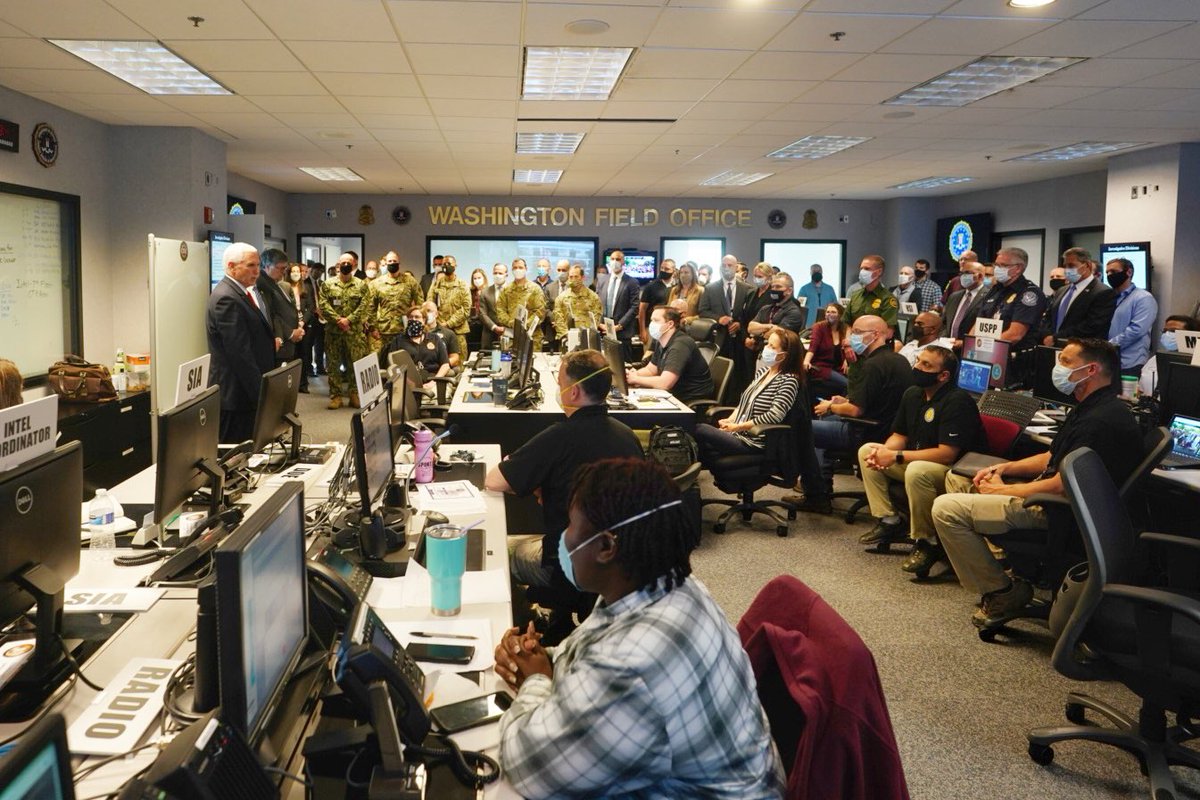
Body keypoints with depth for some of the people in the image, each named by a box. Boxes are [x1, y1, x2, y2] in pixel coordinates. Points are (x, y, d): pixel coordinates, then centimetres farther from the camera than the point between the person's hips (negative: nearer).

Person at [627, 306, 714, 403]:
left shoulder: (680, 345, -23)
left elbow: (664, 383, -31)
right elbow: (650, 370, 15)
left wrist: (635, 379, -19)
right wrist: (631, 374, -6)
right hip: (677, 396, 8)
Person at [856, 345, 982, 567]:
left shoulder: (957, 401, -22)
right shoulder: (912, 394, 5)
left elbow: (947, 454, -29)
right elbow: (899, 435, 12)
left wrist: (896, 457, -27)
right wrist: (883, 451, -13)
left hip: (956, 471, -9)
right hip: (916, 461, 9)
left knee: (916, 471, -39)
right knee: (866, 450, 4)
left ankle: (927, 542, -20)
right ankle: (888, 520, 2)